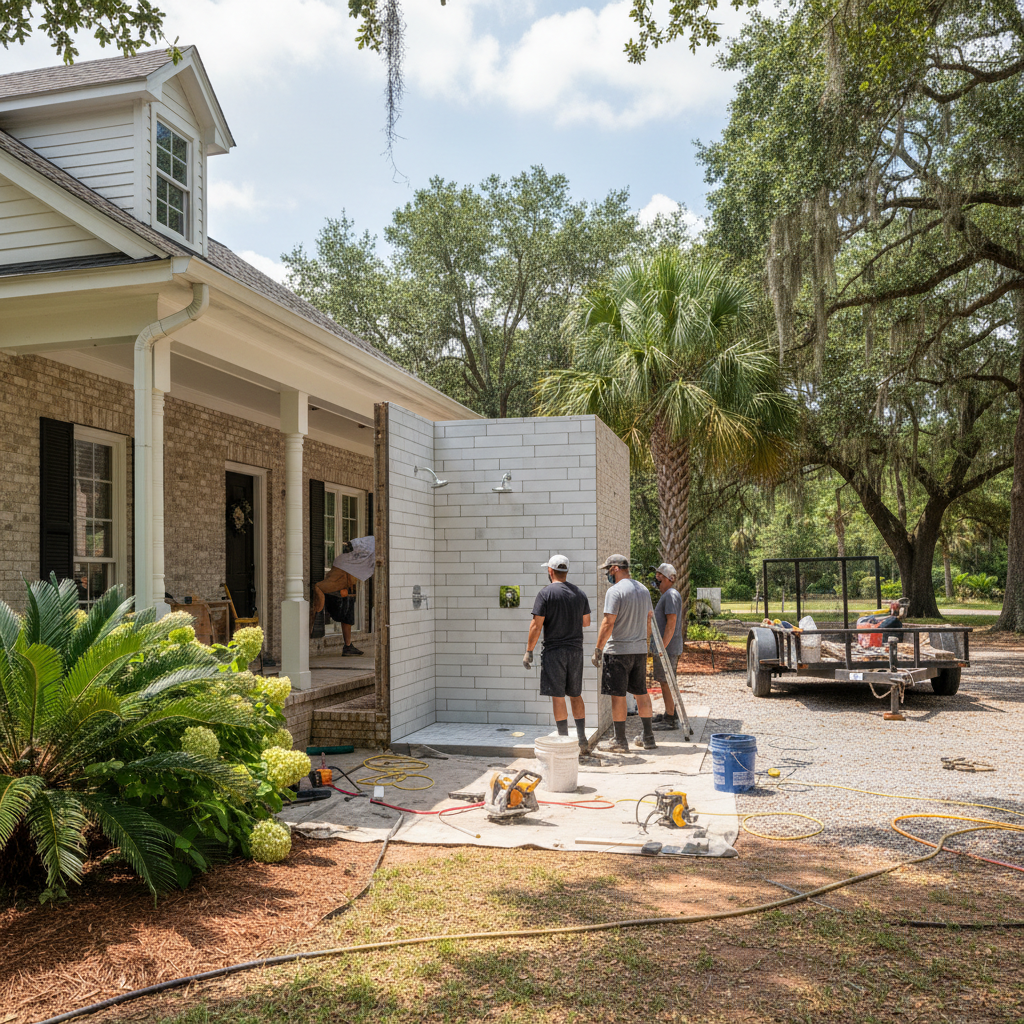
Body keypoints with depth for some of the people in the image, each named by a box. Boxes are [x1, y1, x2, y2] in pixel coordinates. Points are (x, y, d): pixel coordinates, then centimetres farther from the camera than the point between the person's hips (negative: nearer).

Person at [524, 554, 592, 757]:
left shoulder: (546, 594, -9)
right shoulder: (580, 593, 7)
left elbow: (536, 626, -11)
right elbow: (586, 622, 16)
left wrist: (529, 651, -4)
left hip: (554, 650, -5)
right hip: (576, 649, 5)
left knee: (558, 696, -1)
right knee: (575, 695, 14)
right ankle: (582, 742, 15)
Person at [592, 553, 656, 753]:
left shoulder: (615, 591, -14)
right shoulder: (643, 589, 10)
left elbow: (608, 623, -18)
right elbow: (649, 618, 16)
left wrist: (598, 650, -13)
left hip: (618, 650, -7)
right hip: (640, 649, 7)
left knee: (618, 695, 0)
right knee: (641, 693, 15)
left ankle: (620, 742, 4)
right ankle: (648, 738, 21)